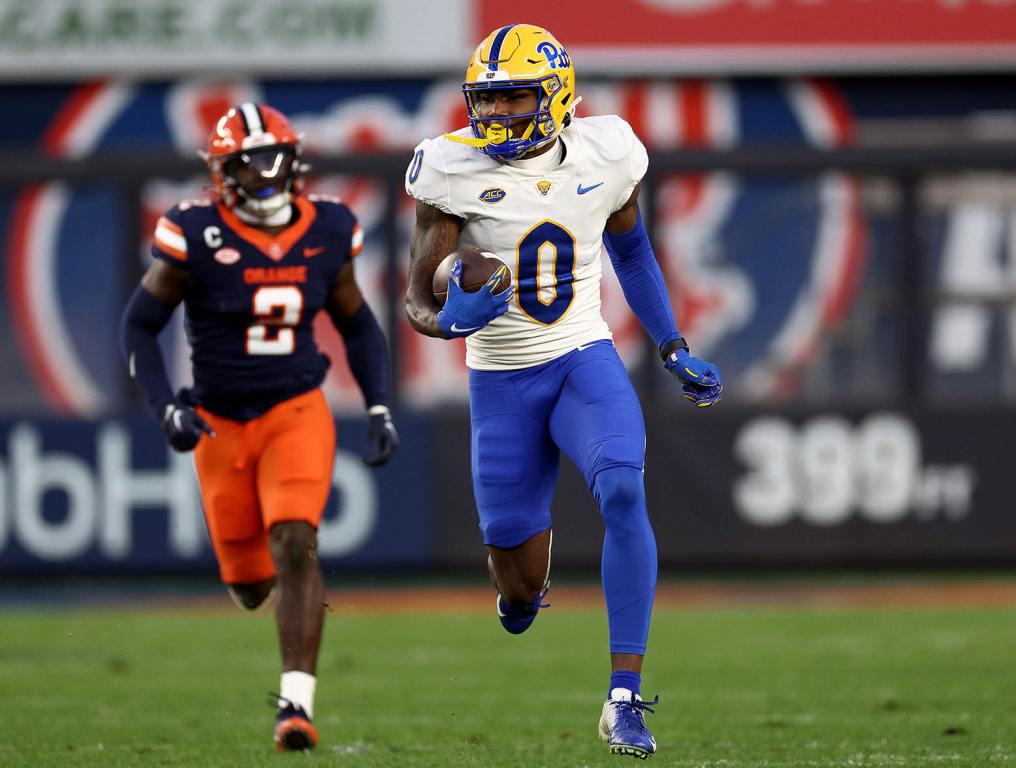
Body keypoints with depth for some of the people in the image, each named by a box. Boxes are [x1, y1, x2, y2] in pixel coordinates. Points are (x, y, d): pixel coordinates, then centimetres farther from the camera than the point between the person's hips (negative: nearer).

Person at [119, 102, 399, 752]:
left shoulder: (327, 233, -2)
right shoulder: (197, 236, -12)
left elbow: (357, 325, 13)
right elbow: (140, 326, -4)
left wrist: (381, 408, 5)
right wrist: (167, 407, -16)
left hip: (297, 412, 0)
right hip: (221, 423, 0)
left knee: (295, 545, -23)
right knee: (252, 587, 8)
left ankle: (298, 704, -23)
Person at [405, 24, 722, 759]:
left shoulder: (605, 155, -5)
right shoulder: (455, 171, -12)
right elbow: (418, 303, -10)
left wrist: (675, 353, 14)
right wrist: (451, 319, -34)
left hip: (587, 363, 1)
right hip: (503, 384, 0)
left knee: (623, 492, -30)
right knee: (522, 592, 3)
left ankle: (624, 698, -25)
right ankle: (520, 597, 45)